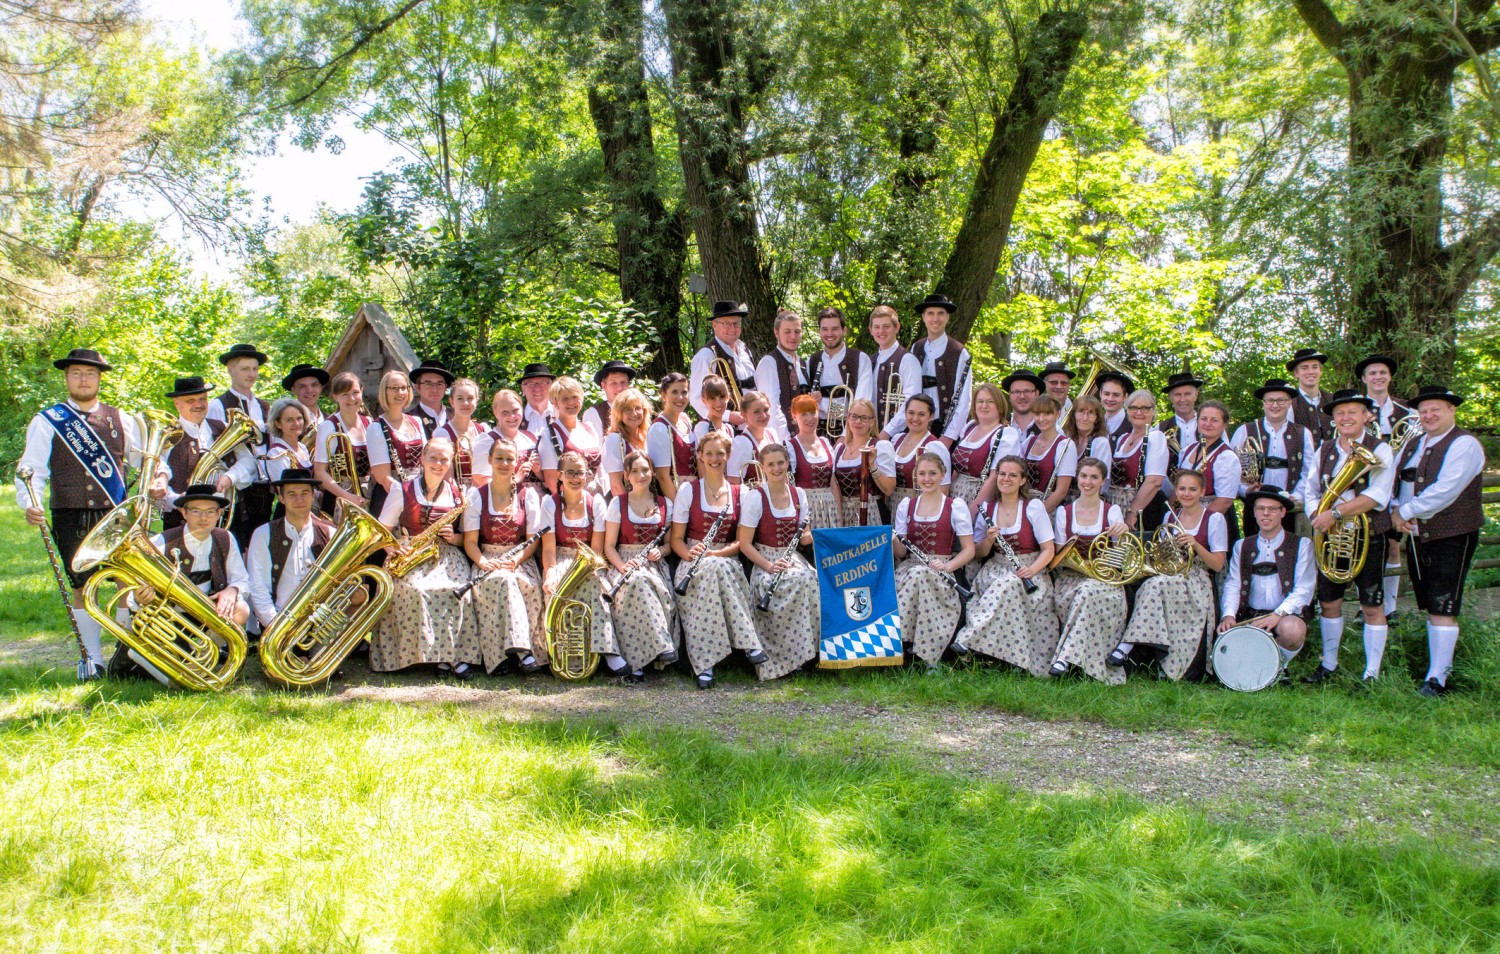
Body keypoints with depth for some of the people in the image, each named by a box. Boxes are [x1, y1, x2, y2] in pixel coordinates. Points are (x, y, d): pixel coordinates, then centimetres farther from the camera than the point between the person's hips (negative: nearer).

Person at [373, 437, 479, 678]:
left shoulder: (457, 494, 10)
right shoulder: (402, 490, 5)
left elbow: (466, 537, 15)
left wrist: (454, 537, -7)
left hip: (446, 557, 1)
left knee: (456, 590, -30)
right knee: (414, 589, -33)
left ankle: (457, 654, -23)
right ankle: (435, 654, -25)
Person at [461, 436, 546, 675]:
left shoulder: (528, 494, 8)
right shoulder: (476, 494, 7)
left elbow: (533, 538, 4)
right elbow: (470, 540, 2)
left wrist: (516, 559, -15)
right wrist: (481, 561, -19)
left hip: (520, 560, 1)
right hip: (488, 559, -1)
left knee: (530, 585, -34)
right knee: (501, 580, -36)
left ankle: (523, 649, -28)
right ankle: (522, 650, -40)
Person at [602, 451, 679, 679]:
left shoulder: (665, 504, 11)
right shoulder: (618, 503, 5)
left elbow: (669, 543, 15)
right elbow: (609, 546, 2)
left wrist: (659, 551, -9)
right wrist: (623, 567, -17)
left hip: (654, 564, 2)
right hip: (625, 562, -2)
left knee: (661, 592, -34)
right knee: (637, 583, -38)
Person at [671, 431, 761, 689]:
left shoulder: (740, 493, 9)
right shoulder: (688, 490, 6)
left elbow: (741, 541, 5)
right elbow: (677, 539, 4)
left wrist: (717, 553, -15)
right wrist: (690, 553, -19)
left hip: (727, 560, 1)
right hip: (694, 560, -1)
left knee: (717, 566, -36)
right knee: (716, 570, -37)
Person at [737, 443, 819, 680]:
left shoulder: (798, 494, 7)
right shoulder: (755, 497, -8)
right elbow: (745, 544, -9)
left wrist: (808, 536, -10)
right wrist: (770, 566, -21)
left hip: (792, 558, 5)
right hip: (764, 561, -5)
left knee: (813, 581, -28)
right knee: (802, 581, -33)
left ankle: (805, 648, -16)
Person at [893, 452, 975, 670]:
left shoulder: (955, 507, 4)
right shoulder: (906, 505, 13)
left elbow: (969, 549, 0)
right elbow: (901, 552, 8)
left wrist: (948, 566, -18)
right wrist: (893, 540, -16)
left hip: (941, 571, -2)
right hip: (910, 567, 2)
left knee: (919, 575, -36)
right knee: (914, 574, -34)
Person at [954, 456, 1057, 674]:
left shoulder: (1034, 507, -2)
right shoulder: (986, 508, 7)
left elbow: (1048, 549, -5)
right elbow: (978, 554, 9)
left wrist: (1033, 569, -23)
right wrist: (989, 539, -12)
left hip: (1028, 572, -3)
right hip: (996, 569, 3)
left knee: (1009, 585, -35)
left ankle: (969, 639, -37)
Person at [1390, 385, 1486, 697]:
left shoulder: (1464, 444, -11)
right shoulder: (1413, 444, 14)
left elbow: (1444, 492, -21)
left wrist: (1405, 512, -16)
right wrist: (1395, 511, -7)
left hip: (1451, 538, -7)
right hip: (1417, 537, 7)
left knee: (1443, 609, -8)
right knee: (1430, 608, 13)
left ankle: (1437, 679, -7)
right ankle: (1440, 665, 24)